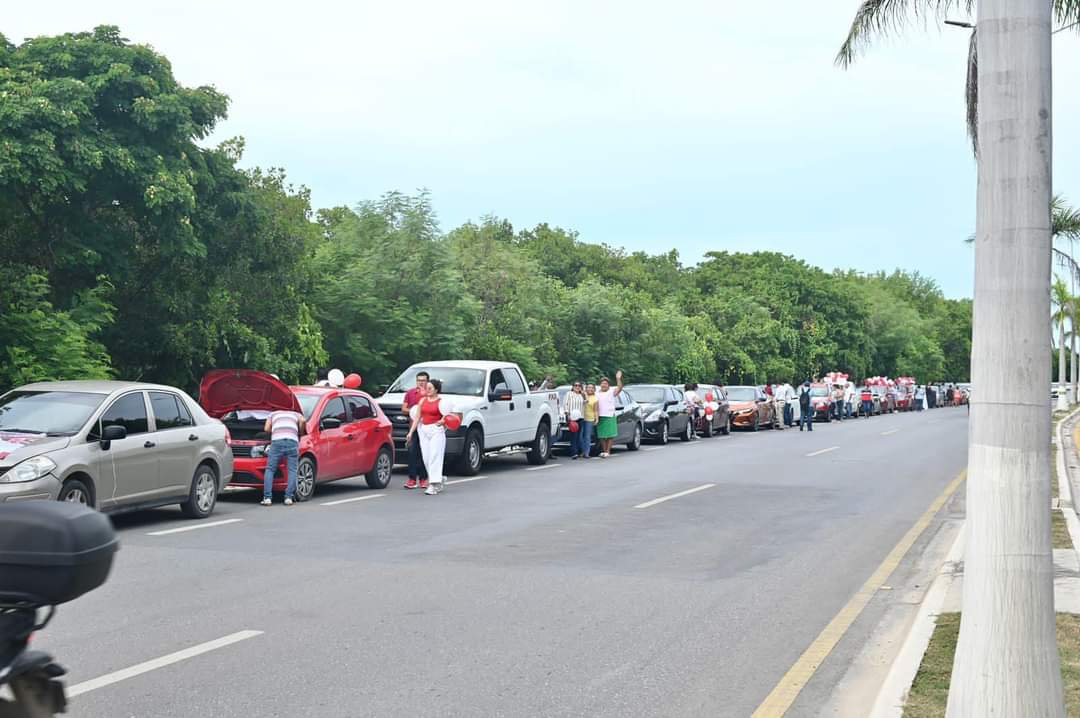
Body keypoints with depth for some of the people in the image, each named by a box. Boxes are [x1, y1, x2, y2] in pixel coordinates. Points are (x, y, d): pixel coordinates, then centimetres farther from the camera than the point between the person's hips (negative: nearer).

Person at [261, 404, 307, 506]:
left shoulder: (273, 414, 35)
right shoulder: (296, 414, 33)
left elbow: (266, 429, 22)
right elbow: (302, 421, 10)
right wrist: (301, 433, 26)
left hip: (277, 441, 0)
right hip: (292, 441, 0)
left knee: (270, 470, 6)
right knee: (292, 470, 5)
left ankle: (267, 498, -3)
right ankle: (288, 498, -7)